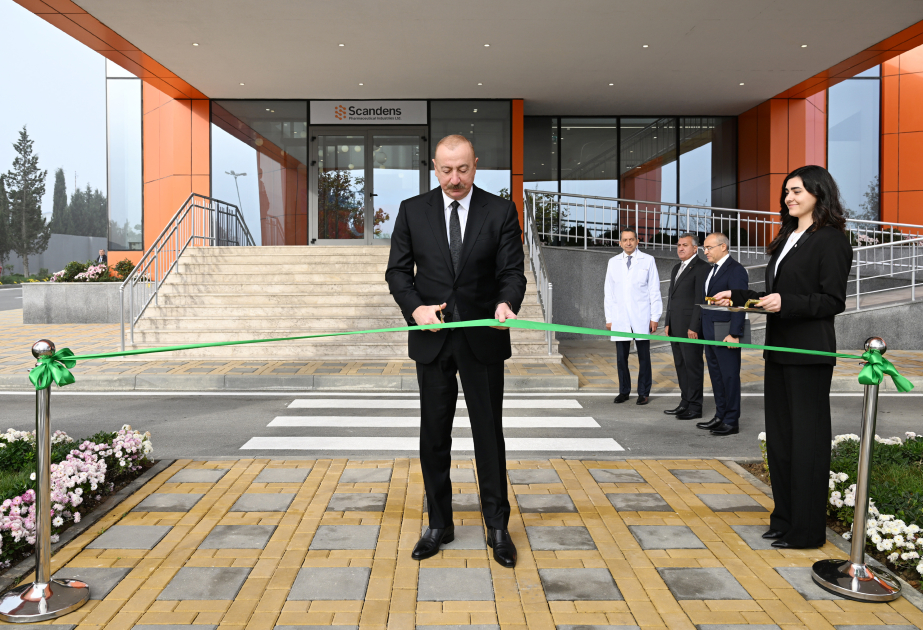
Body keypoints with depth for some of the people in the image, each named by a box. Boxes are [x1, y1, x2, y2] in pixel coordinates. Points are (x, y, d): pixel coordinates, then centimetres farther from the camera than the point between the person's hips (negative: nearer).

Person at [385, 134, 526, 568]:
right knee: (434, 434, 10)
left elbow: (512, 271, -5)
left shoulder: (500, 212, -1)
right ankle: (439, 523, 25)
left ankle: (497, 526, 21)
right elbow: (397, 270, 3)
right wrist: (415, 308, -15)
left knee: (489, 433, 6)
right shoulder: (412, 211, 3)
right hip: (432, 338, 2)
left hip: (483, 338, -1)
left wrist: (506, 302, -27)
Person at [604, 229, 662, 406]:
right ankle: (624, 391, 16)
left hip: (641, 318, -2)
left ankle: (644, 393, 12)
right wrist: (609, 318, 7)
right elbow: (609, 292, 12)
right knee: (621, 357, 3)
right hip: (620, 318, 2)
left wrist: (655, 317, -3)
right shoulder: (613, 262, 11)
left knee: (644, 357, 2)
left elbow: (654, 290, 3)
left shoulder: (648, 261, 4)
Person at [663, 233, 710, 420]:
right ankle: (685, 403, 20)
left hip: (691, 326, -9)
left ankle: (695, 407, 3)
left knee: (693, 365, -3)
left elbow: (701, 299, -14)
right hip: (675, 326, 9)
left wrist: (694, 327, -18)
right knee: (680, 365, 12)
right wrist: (667, 323, 16)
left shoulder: (701, 268, -9)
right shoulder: (676, 268, 20)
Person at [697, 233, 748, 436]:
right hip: (710, 333, 9)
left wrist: (734, 334, -23)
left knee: (730, 376, -1)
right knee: (716, 375, 15)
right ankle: (720, 417, 25)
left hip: (725, 334, -9)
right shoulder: (712, 270, 17)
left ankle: (732, 422, 7)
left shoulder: (736, 270, -12)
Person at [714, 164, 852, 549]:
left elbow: (833, 301, -13)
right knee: (779, 435, 13)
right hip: (779, 349, 9)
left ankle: (807, 530, 12)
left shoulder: (830, 240, -8)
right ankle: (785, 519, 25)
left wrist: (785, 302, -25)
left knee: (806, 438, 0)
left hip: (809, 353, -8)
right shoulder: (787, 239, 17)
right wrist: (737, 296, 12)